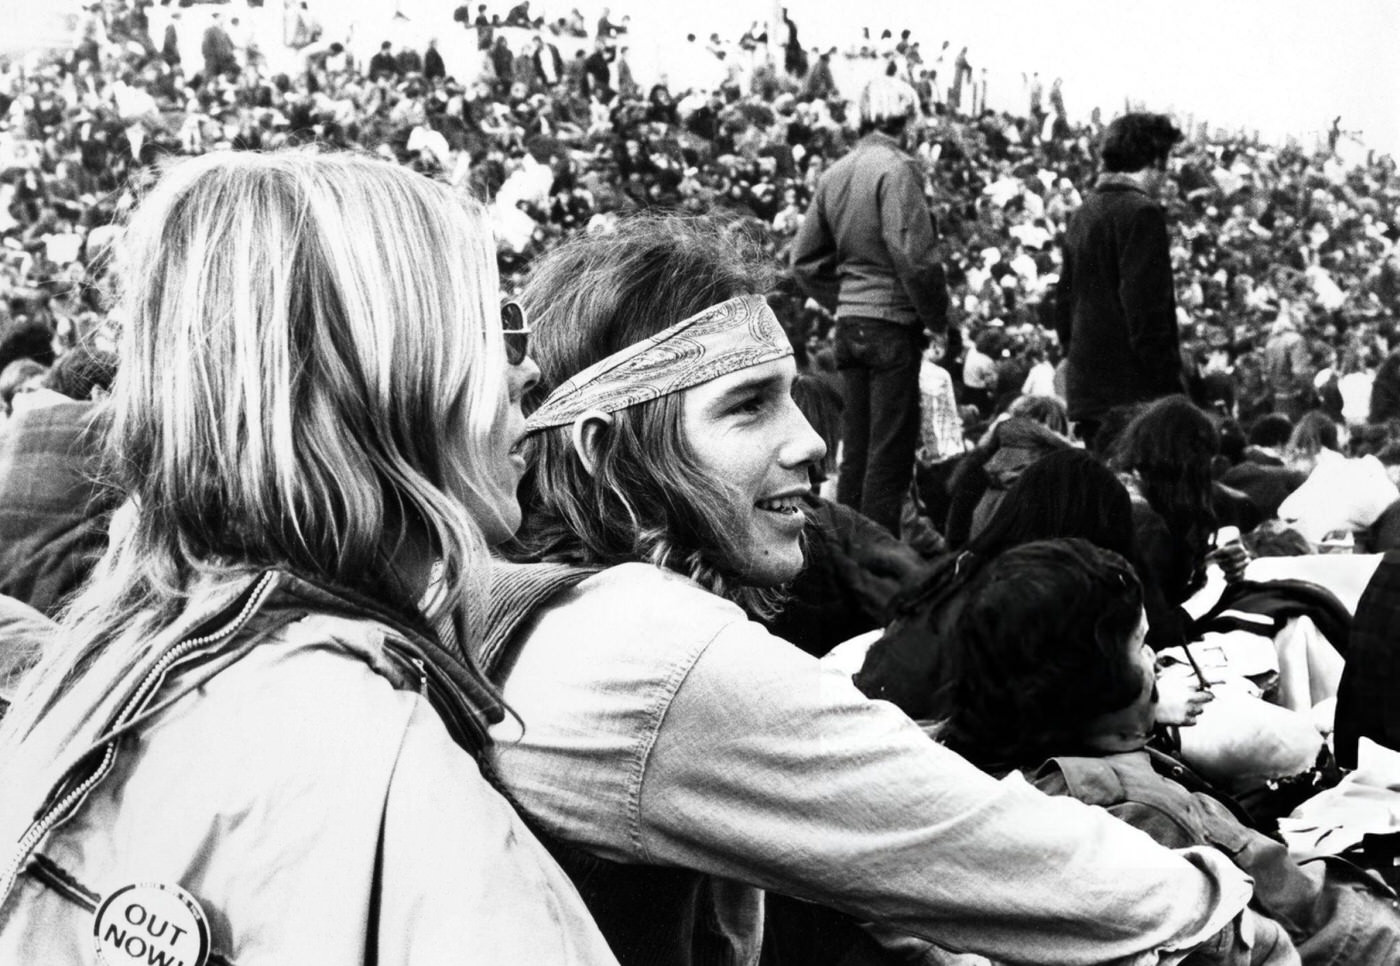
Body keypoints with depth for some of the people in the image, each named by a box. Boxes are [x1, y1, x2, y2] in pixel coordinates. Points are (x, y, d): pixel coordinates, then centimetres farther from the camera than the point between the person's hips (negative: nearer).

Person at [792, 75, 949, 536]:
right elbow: (912, 253, -19)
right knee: (890, 453, -2)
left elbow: (804, 260, 13)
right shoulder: (895, 167, -12)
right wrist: (936, 317, -7)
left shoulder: (835, 173, 11)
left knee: (855, 450, 15)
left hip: (849, 324, 7)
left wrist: (842, 304, 16)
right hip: (893, 322, -7)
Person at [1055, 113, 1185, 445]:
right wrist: (1170, 385, -15)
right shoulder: (1140, 212, -12)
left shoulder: (1084, 213, 13)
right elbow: (1145, 309, -18)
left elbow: (1064, 304, 18)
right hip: (1134, 393, -8)